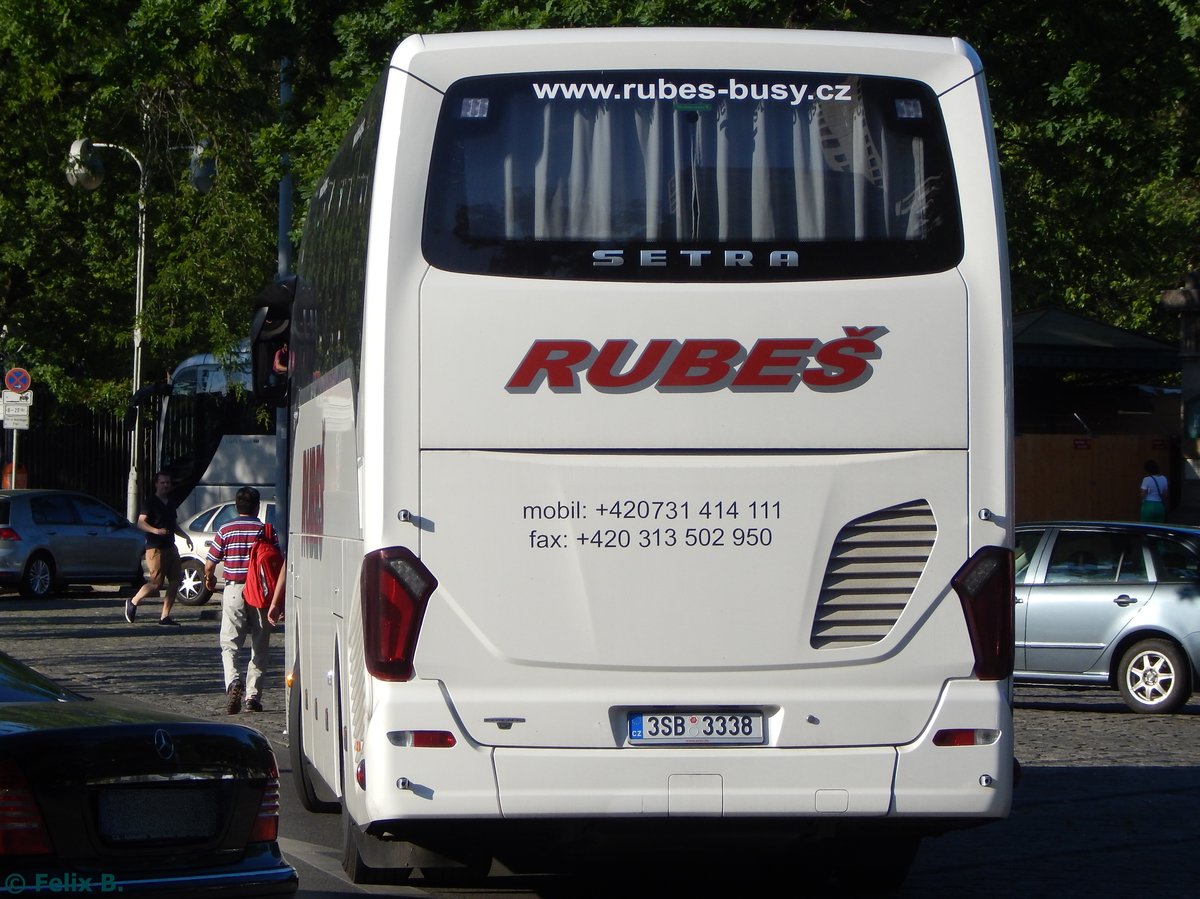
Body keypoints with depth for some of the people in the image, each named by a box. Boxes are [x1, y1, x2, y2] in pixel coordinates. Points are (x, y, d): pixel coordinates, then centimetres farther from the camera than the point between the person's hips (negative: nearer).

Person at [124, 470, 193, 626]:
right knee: (156, 583, -8)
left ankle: (165, 616, 5)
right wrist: (156, 530, -29)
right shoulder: (150, 502, -6)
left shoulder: (171, 503, 18)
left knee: (175, 581, 0)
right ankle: (133, 602, 13)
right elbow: (141, 523, -14)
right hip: (155, 548, -8)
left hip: (170, 547, 8)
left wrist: (186, 537, 14)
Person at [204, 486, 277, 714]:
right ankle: (253, 696, 8)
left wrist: (209, 579, 23)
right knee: (259, 646, 10)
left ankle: (233, 681, -24)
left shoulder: (225, 530, -1)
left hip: (234, 590, -1)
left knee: (229, 644, 3)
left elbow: (209, 564, 0)